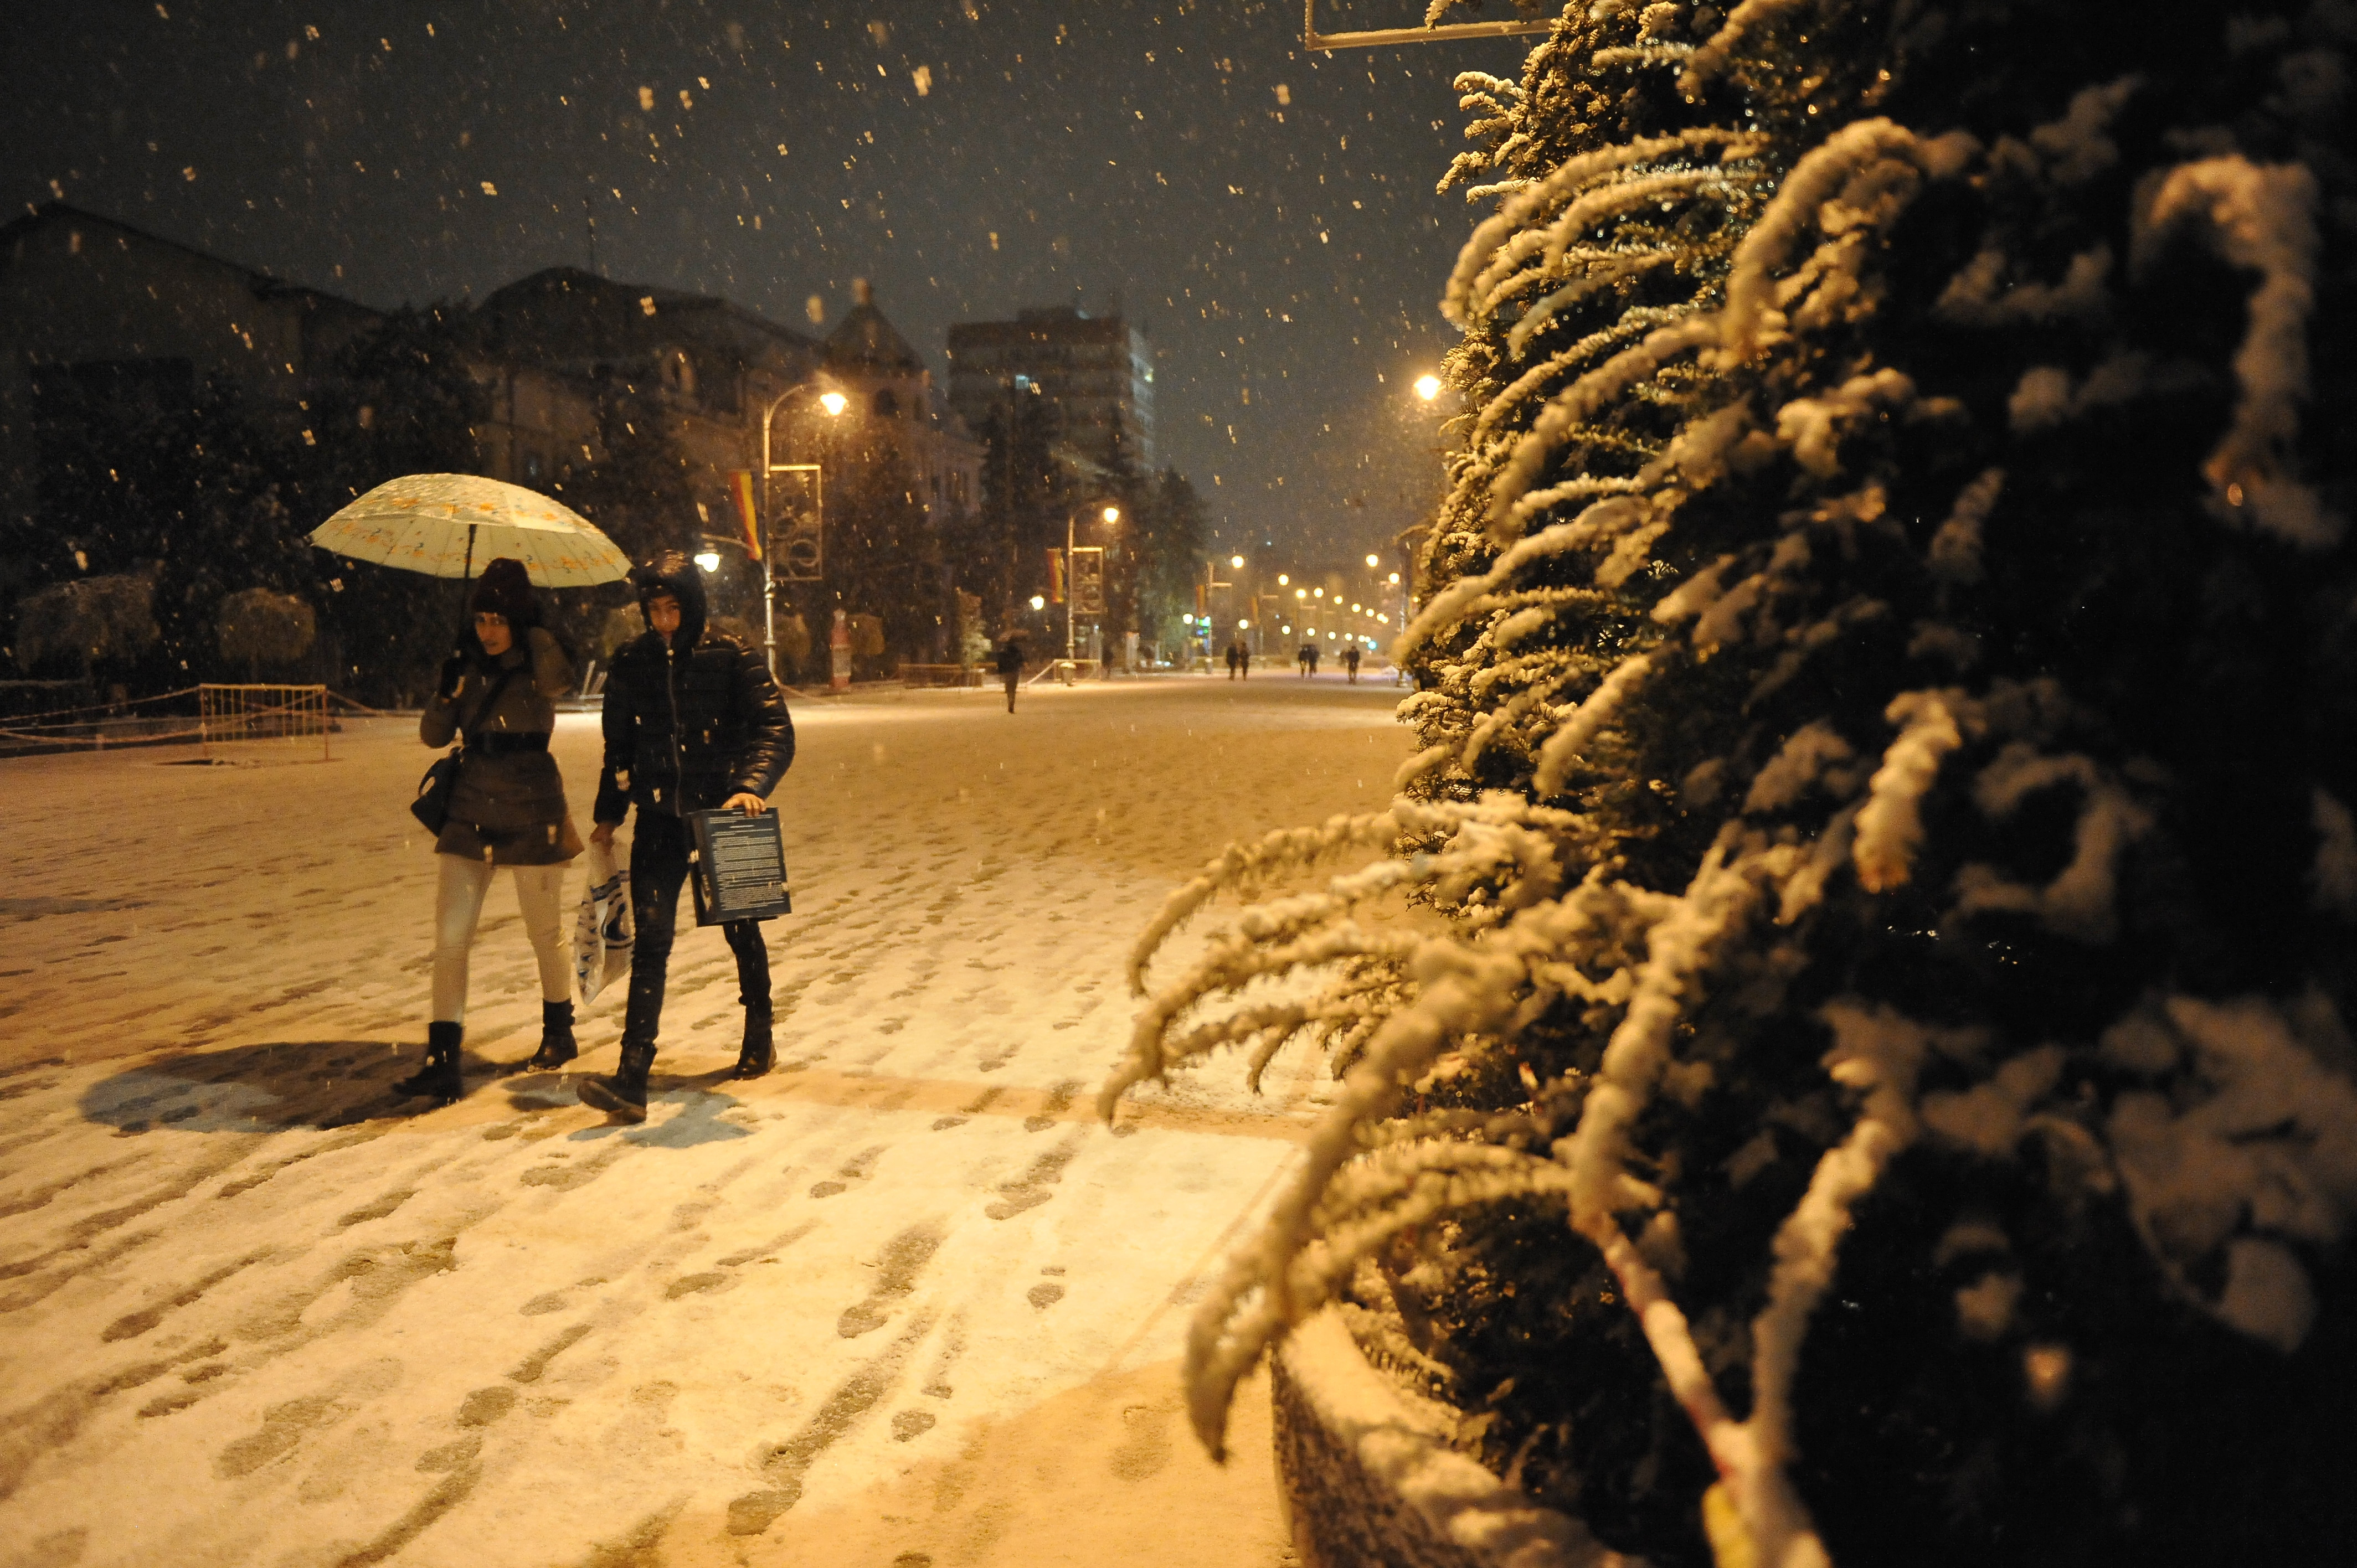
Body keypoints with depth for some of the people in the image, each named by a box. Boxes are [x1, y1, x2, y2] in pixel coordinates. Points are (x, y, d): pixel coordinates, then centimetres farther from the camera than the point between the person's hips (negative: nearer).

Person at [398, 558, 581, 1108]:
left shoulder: (538, 666, -4)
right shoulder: (468, 665, 6)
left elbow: (558, 679, -28)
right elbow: (433, 735, 5)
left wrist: (532, 625, -17)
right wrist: (447, 692, -13)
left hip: (531, 814, -3)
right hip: (471, 814, 4)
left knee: (545, 934, 10)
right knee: (450, 938, -4)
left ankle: (559, 1033, 33)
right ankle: (442, 1062, -1)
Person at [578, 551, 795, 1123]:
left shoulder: (732, 657, -7)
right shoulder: (631, 663, 4)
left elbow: (774, 731, -13)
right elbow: (619, 744, 14)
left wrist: (751, 786, -29)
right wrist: (608, 814, 15)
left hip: (722, 814, -2)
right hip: (661, 818, 2)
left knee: (740, 928, 14)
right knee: (650, 939, -8)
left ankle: (759, 1035, 38)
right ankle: (632, 1078, -12)